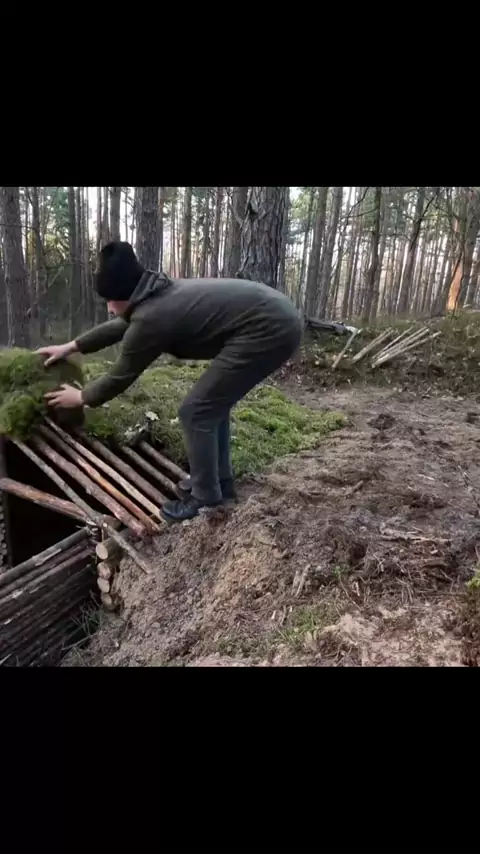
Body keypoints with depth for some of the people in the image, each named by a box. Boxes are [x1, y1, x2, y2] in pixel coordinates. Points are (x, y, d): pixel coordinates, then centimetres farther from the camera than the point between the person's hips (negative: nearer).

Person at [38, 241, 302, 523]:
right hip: (279, 317, 11)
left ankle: (205, 499, 12)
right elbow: (119, 326, 31)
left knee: (196, 412, -3)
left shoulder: (150, 319, -12)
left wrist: (81, 397, 19)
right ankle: (221, 480, 31)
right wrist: (71, 347, 39)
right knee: (213, 402, 20)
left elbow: (120, 377, 1)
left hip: (267, 330, -11)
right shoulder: (159, 295, 16)